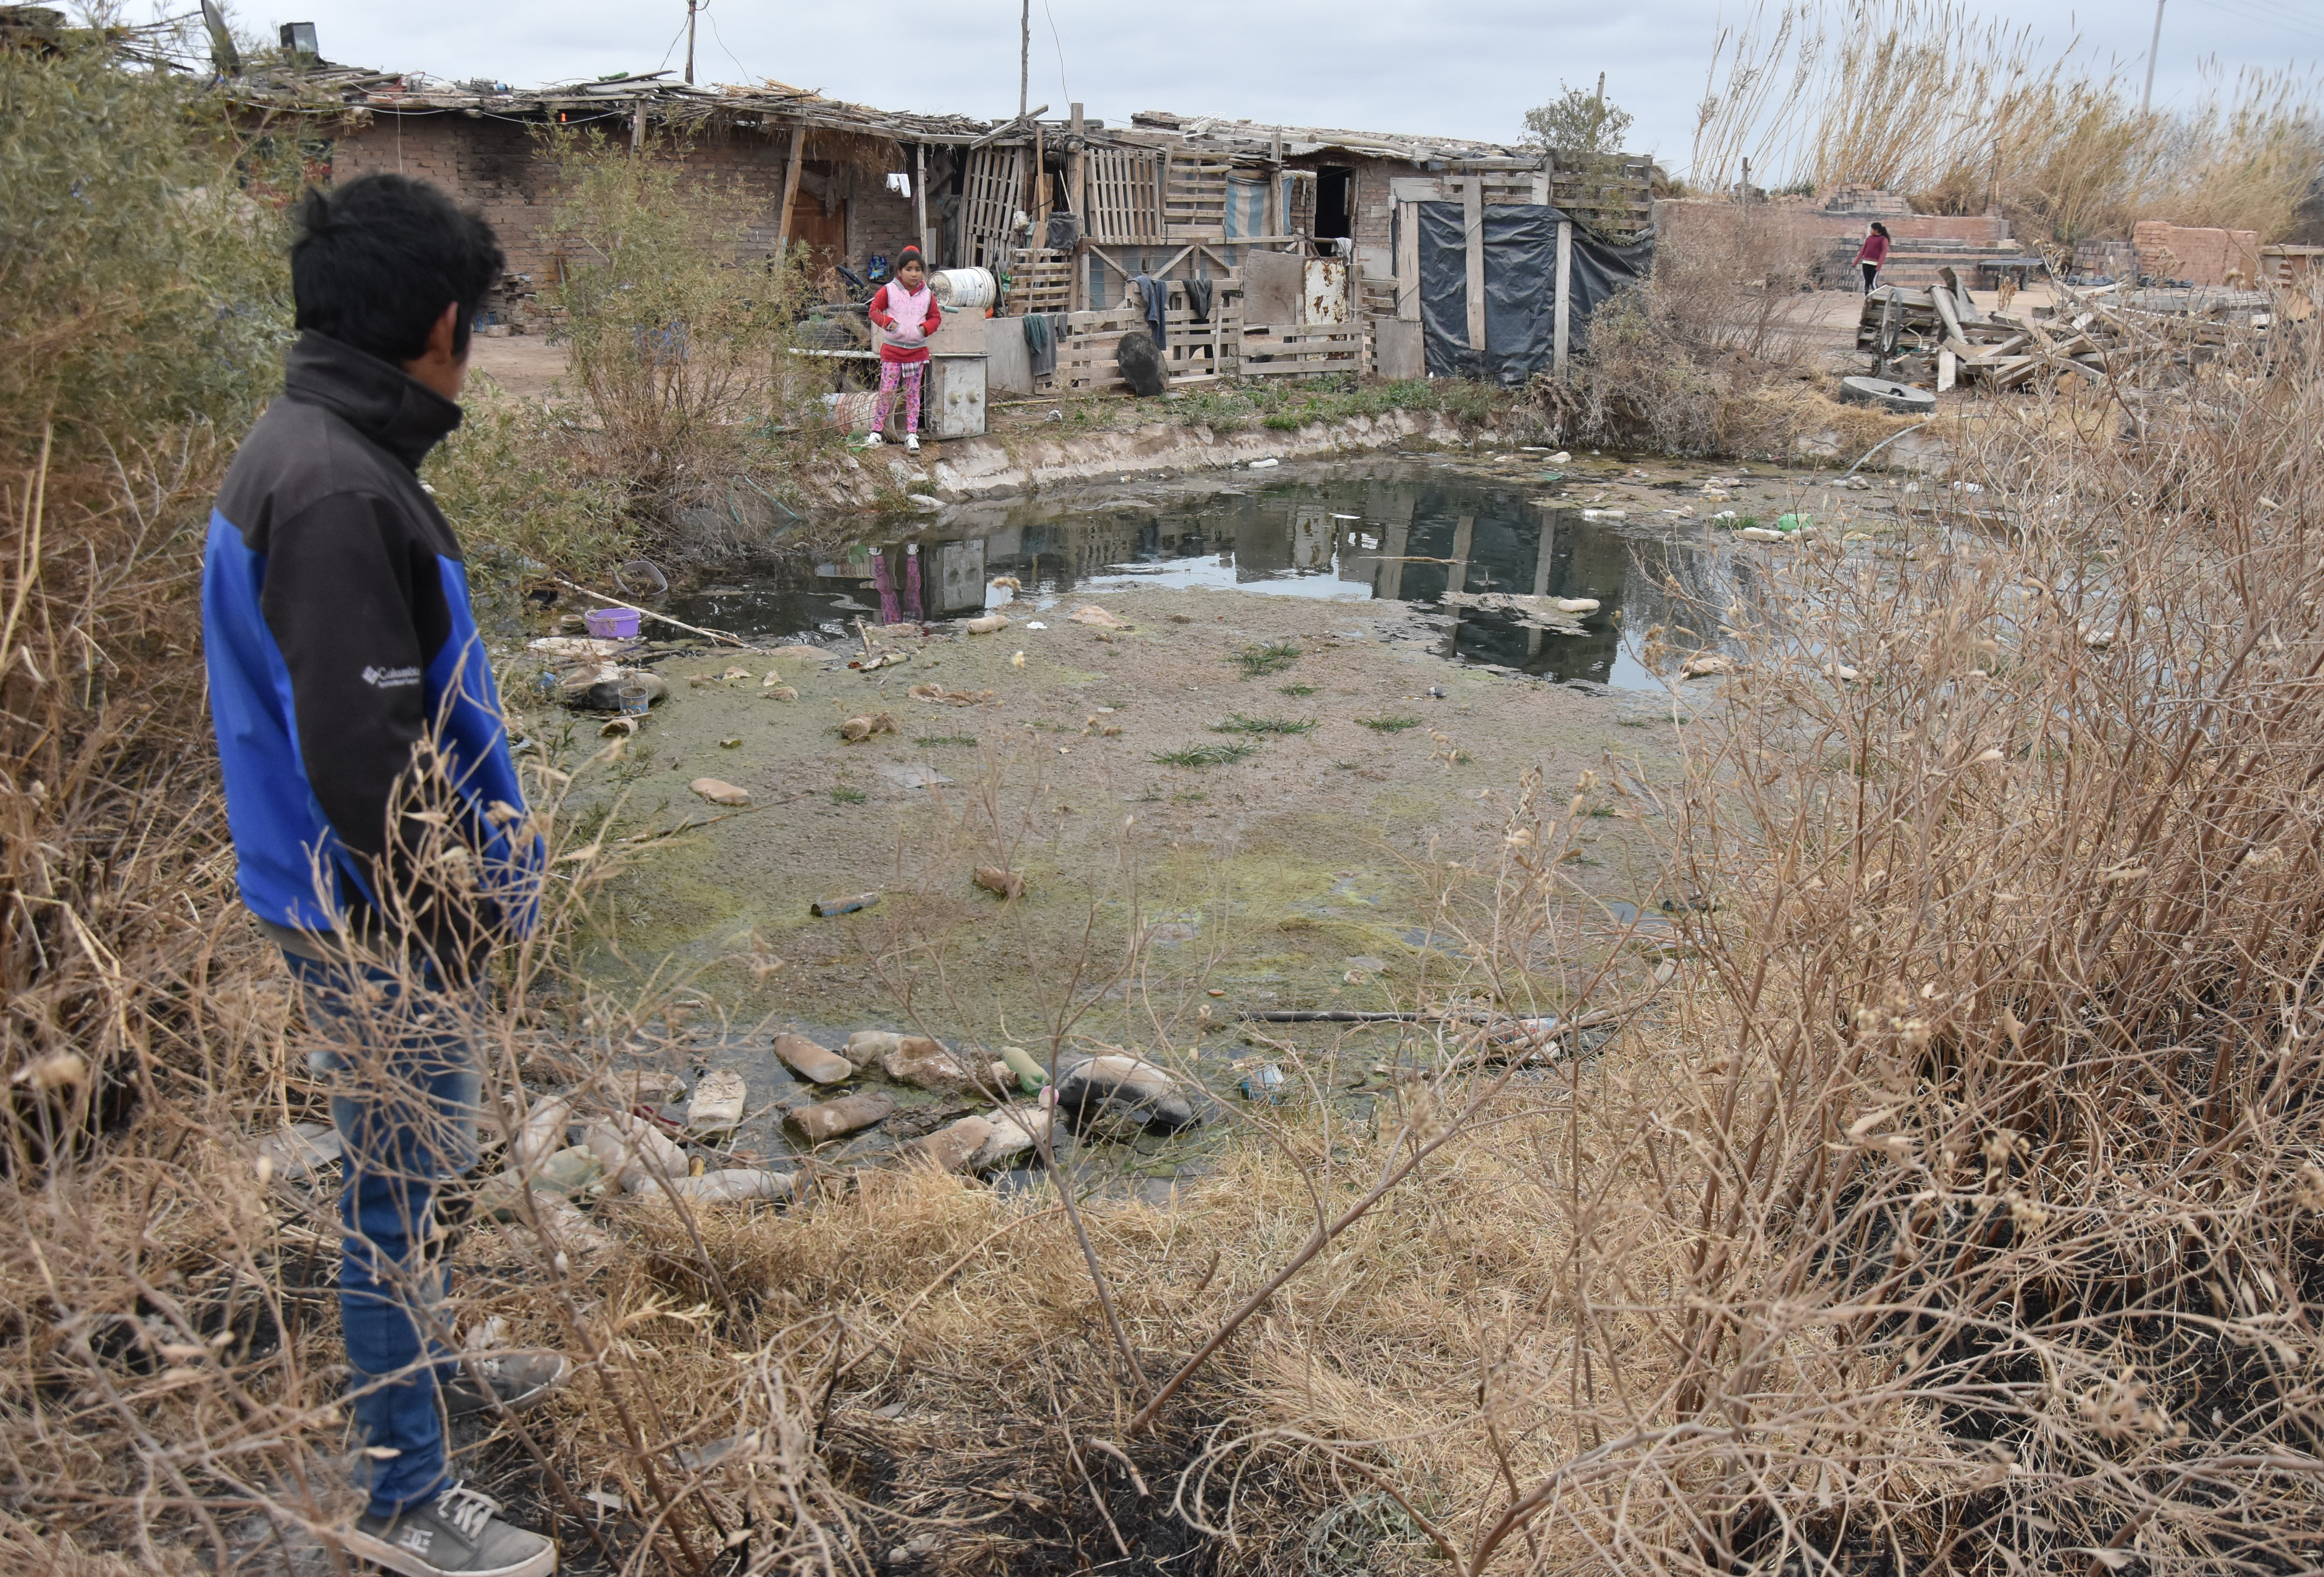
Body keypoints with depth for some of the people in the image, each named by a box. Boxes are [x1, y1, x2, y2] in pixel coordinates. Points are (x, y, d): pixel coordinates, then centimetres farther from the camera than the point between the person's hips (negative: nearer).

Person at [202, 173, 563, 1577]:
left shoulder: (315, 447, 8)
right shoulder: (337, 494, -26)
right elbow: (361, 757, -28)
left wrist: (462, 886, 18)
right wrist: (450, 917, -17)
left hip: (383, 903, 10)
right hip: (384, 927, -10)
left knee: (416, 1168, 26)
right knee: (410, 1183, 5)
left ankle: (425, 1367, 48)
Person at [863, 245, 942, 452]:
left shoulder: (927, 294, 3)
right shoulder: (888, 291, -3)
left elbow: (936, 317, 11)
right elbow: (874, 311, 1)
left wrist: (925, 328, -8)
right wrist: (889, 322, -15)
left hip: (917, 351, 2)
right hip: (892, 349, -2)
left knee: (913, 393, 7)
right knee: (887, 391, -3)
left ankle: (912, 435, 12)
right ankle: (876, 431, 5)